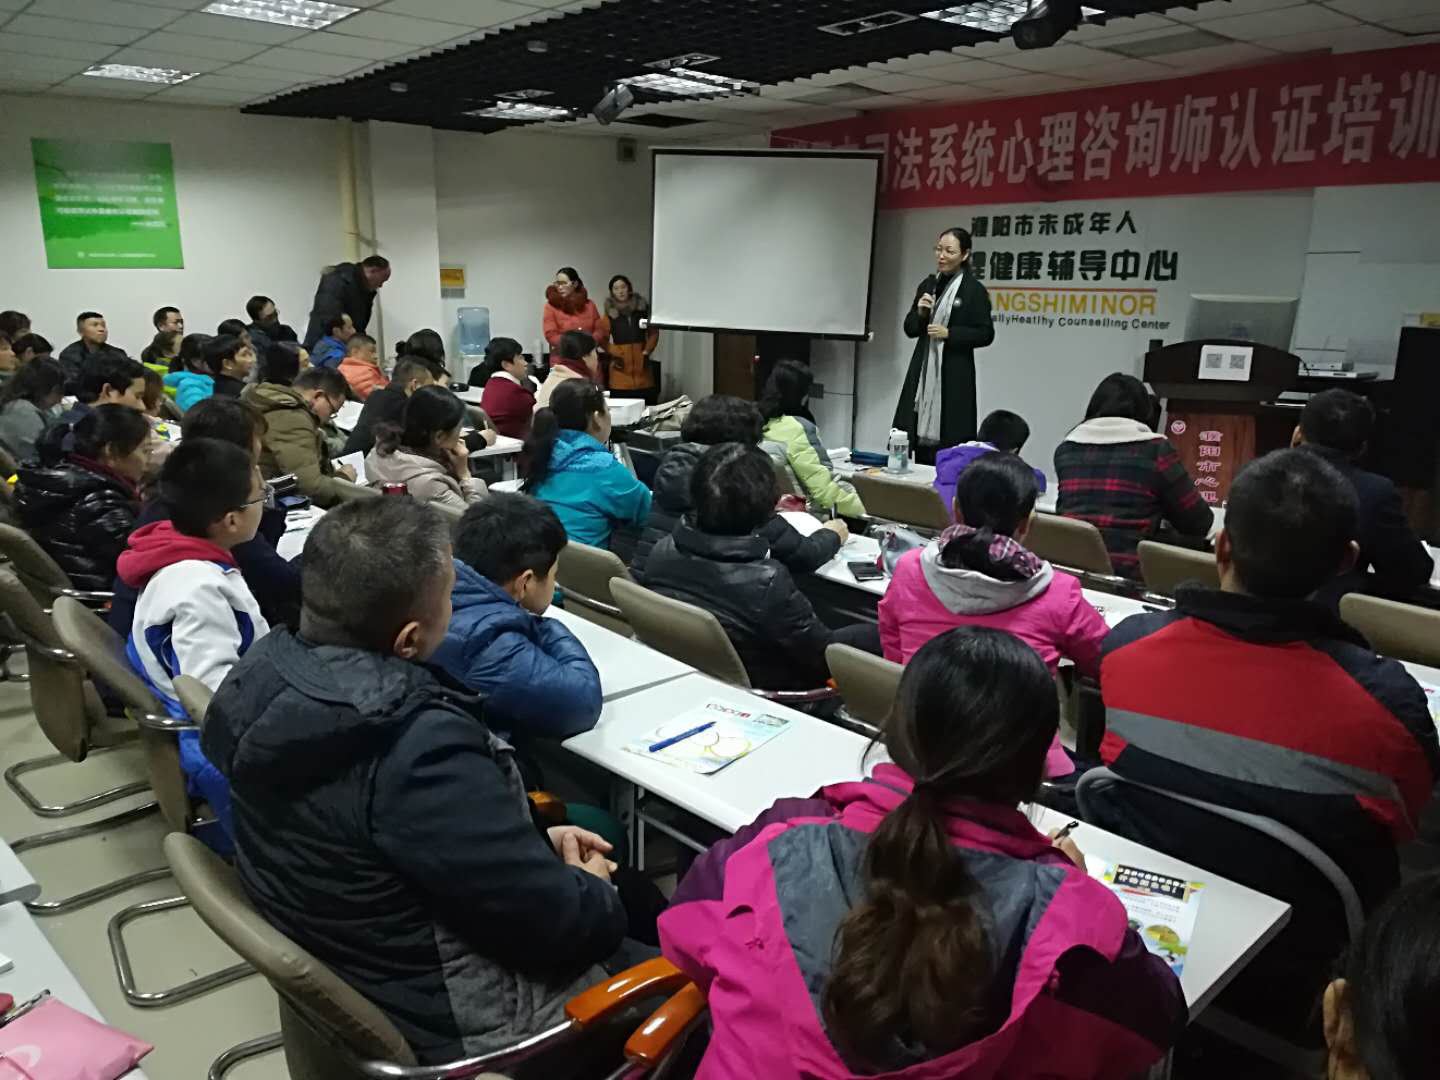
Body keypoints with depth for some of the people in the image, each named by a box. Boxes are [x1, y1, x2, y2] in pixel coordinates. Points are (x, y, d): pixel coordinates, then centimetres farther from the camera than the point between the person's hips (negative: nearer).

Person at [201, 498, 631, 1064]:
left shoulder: (271, 668, -9)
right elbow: (554, 922, -27)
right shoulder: (421, 747, -37)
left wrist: (534, 844, 1)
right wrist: (595, 892, -5)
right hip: (448, 1018, -8)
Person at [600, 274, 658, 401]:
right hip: (620, 360, -1)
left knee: (646, 404, -4)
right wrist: (613, 353, -10)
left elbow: (654, 332, 11)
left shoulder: (643, 307, 7)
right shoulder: (610, 312, 3)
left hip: (640, 359, 2)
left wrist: (647, 350, -1)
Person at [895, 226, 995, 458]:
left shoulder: (974, 290, -5)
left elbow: (986, 334, -7)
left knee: (949, 443, -7)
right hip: (923, 372, 5)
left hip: (954, 376, -5)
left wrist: (949, 334, -16)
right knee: (922, 442, 5)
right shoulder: (928, 285, 12)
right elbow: (909, 329, 14)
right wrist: (920, 312, -6)